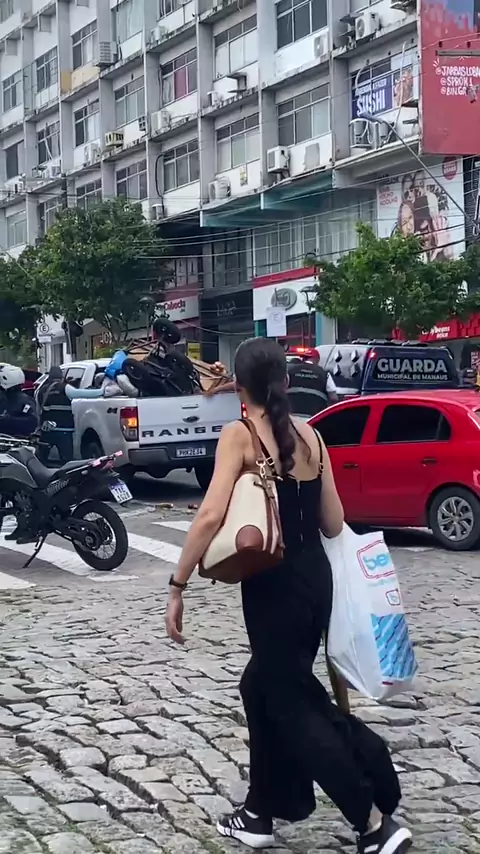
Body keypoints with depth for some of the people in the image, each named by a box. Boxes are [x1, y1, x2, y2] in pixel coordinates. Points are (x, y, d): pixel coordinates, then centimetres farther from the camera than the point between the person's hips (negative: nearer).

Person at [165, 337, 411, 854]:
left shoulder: (239, 435, -11)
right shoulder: (309, 435, 6)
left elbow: (211, 515, -23)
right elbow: (334, 524, 8)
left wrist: (177, 587, -17)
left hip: (274, 584, -7)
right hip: (314, 578, 7)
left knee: (292, 703, 4)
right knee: (263, 686, 21)